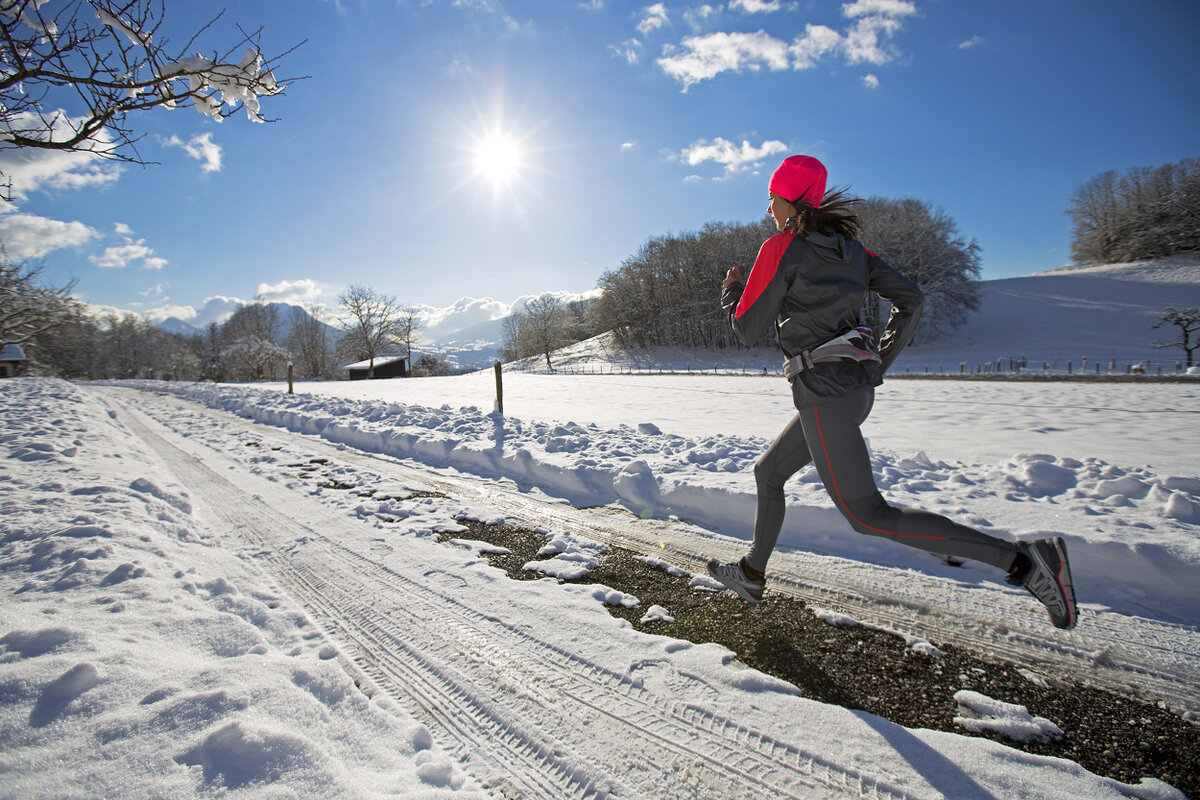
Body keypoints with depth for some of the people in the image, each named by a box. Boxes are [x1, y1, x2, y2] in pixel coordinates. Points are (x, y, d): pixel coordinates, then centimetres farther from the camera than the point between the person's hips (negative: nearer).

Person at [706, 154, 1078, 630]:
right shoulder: (847, 246, 14)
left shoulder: (780, 248, -8)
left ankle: (1024, 559, -8)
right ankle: (751, 575, 34)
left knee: (868, 516, -5)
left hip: (823, 390, -9)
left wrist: (731, 291, 15)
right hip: (858, 387, 9)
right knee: (768, 473, 21)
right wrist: (879, 364, 16)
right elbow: (910, 300, 11)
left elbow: (748, 331, -5)